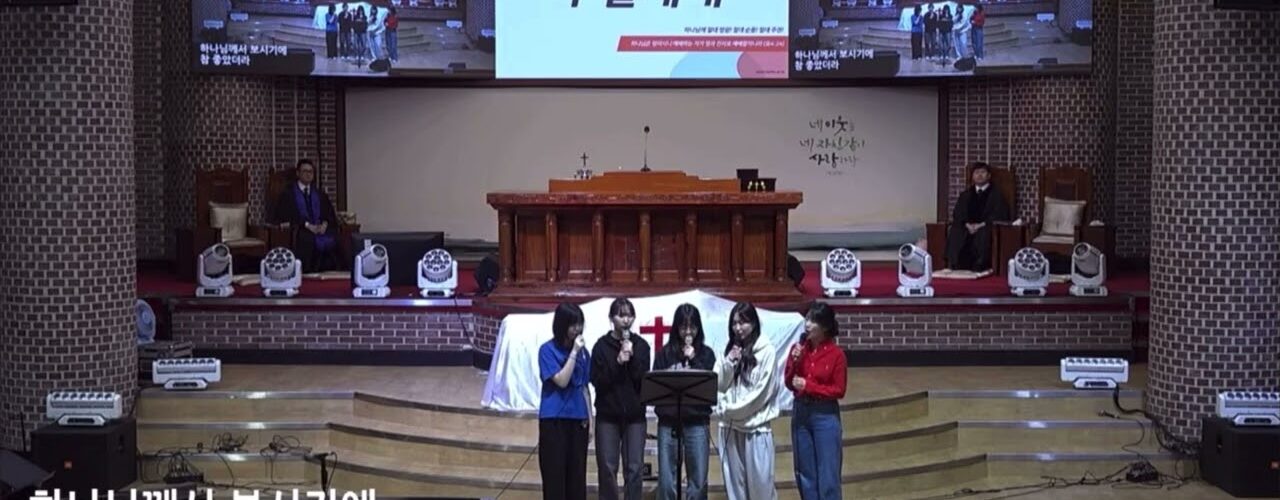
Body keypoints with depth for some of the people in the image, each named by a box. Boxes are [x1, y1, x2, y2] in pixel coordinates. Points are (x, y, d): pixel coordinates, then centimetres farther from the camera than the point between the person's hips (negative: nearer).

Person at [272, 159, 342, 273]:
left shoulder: (320, 195, 25)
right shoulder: (288, 195, 12)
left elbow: (330, 215, 17)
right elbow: (284, 217, 0)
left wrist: (325, 224, -8)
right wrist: (307, 225, -12)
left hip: (321, 229, 3)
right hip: (301, 231, -3)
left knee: (331, 241, -31)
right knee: (307, 240, -37)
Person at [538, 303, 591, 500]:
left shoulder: (582, 350, 8)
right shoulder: (548, 350, -6)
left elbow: (583, 386, 13)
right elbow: (561, 381, -15)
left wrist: (589, 416, 9)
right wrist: (574, 352, -16)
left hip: (578, 419, 5)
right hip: (554, 419, -4)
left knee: (577, 471, 7)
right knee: (555, 472, -2)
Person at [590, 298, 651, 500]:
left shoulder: (641, 345, 2)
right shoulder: (602, 345, -2)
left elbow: (644, 379, -5)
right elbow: (597, 380, -8)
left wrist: (632, 358, -16)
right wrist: (618, 362, -18)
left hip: (635, 414, 1)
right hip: (608, 415, -1)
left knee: (634, 468, 0)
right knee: (607, 467, 2)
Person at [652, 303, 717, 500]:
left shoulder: (706, 354, 7)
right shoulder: (665, 353, 5)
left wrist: (693, 360, -8)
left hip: (697, 423, 0)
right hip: (668, 422, 0)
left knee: (698, 481, 3)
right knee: (666, 481, 1)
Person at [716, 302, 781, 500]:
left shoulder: (766, 351, -6)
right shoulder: (730, 349, 10)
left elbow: (762, 392, -10)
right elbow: (719, 385, 9)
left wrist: (732, 409, -7)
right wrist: (728, 363, -6)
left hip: (756, 425, -5)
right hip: (730, 426, 5)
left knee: (760, 480, -5)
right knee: (734, 480, 8)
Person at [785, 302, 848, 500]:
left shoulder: (836, 354, -9)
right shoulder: (798, 348, 4)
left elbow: (838, 391, -8)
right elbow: (789, 383, 5)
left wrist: (808, 386, -16)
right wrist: (795, 361, -11)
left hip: (825, 416, -5)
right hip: (800, 413, 5)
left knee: (827, 475, -3)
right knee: (805, 474, 9)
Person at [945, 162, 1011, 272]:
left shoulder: (996, 195, 13)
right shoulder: (965, 195, 25)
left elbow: (1000, 216, 1)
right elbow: (957, 214, 15)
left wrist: (981, 225, -12)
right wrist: (967, 224, -6)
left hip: (986, 229, -3)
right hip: (966, 229, 3)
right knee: (955, 233, -28)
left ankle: (978, 270, -34)